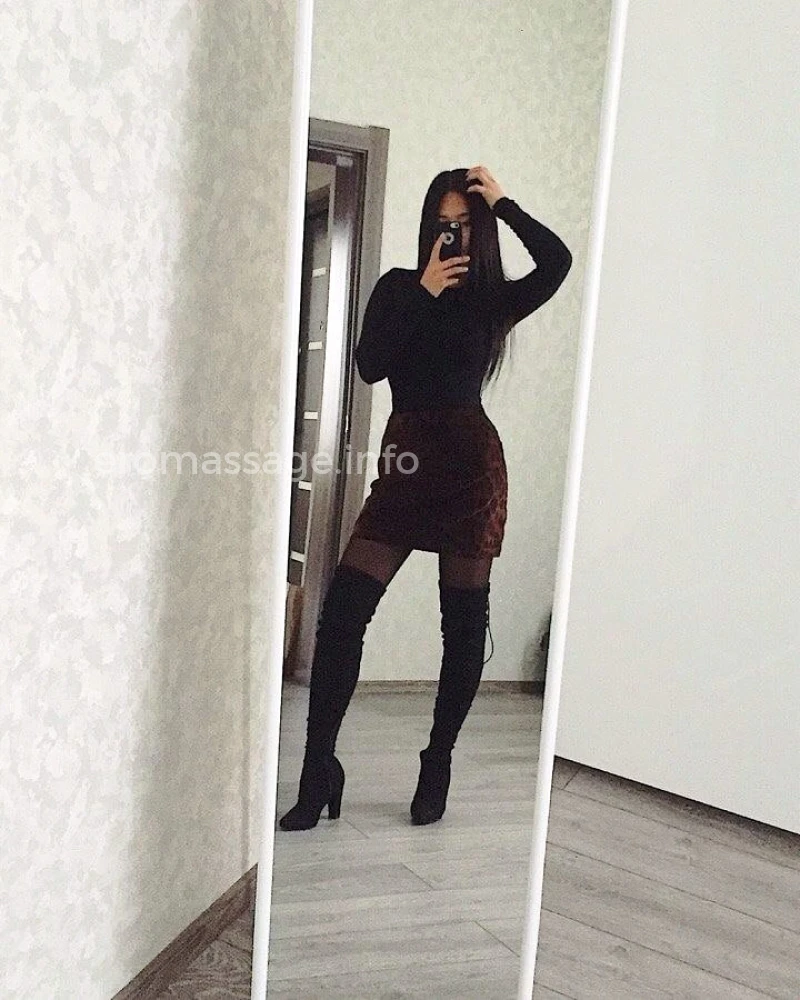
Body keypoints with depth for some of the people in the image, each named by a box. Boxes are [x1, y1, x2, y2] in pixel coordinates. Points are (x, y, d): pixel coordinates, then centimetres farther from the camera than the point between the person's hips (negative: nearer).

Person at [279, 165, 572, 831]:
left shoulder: (495, 300, 8)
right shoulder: (399, 287, 11)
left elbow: (558, 261, -11)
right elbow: (369, 365, -5)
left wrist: (503, 204, -4)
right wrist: (424, 292, -7)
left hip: (471, 463, -1)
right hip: (403, 462, 1)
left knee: (464, 621, 4)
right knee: (342, 609, -9)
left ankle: (438, 767, 21)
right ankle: (319, 769, 3)